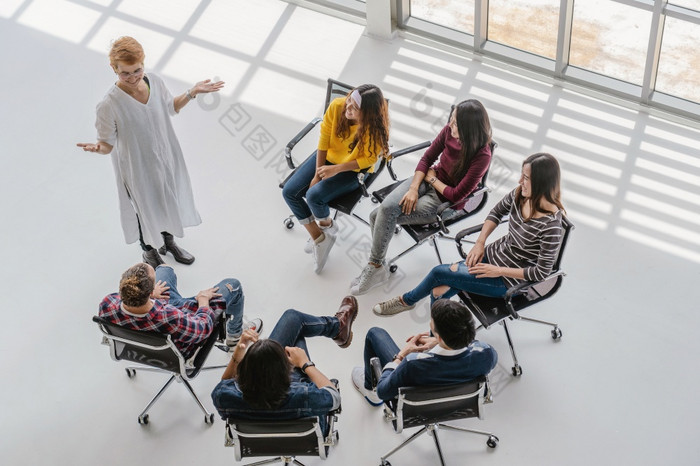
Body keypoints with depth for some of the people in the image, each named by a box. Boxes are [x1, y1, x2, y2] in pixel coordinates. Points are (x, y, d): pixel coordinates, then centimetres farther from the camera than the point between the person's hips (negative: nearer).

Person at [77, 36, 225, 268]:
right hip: (137, 167, -5)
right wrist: (97, 147, -41)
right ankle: (149, 251, 51)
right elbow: (107, 143, -20)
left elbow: (171, 107, 5)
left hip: (165, 157, 5)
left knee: (169, 201, 26)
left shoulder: (154, 81, -16)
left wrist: (192, 92, -7)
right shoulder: (109, 105, -32)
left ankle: (168, 242, 57)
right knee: (144, 207, 20)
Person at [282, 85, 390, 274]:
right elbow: (324, 139, -10)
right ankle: (318, 237, 8)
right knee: (289, 192, -8)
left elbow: (368, 160, -16)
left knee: (314, 196, -27)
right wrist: (317, 174, -10)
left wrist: (335, 169, -24)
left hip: (353, 171, -5)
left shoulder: (376, 129, -29)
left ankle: (327, 226, 9)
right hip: (328, 157, 5)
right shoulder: (337, 106, -21)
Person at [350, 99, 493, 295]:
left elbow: (456, 195, -22)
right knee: (385, 208, -21)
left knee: (382, 217, -19)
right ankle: (377, 267, -6)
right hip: (428, 181, 5)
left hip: (446, 203, -5)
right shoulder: (449, 131, -11)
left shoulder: (482, 156, -26)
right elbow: (427, 158, 0)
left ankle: (376, 267, 1)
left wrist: (432, 178, -10)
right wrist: (413, 189, -12)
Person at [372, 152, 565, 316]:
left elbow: (542, 271, -22)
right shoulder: (520, 194, -11)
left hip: (509, 279, -6)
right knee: (440, 290, -9)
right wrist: (480, 243, -1)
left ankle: (407, 300, 24)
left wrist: (498, 271, -19)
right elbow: (497, 212, 10)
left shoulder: (551, 226, -30)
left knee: (439, 273, -5)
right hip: (495, 253, 6)